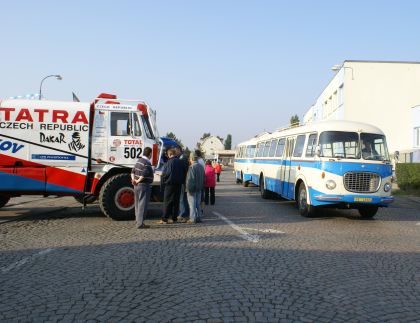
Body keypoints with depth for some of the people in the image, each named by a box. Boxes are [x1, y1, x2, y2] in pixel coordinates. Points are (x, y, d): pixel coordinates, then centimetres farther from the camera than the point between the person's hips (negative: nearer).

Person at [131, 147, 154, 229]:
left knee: (138, 204, 18)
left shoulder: (139, 160, 11)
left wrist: (133, 179, 1)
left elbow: (133, 171, 13)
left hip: (137, 186, 10)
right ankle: (140, 223, -6)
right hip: (144, 186, -9)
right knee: (143, 204, -6)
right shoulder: (147, 163, -18)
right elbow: (144, 175, -27)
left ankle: (137, 221, 29)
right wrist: (138, 181, -14)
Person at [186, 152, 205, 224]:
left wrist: (189, 189, -17)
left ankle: (193, 219, -2)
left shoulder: (192, 167, -17)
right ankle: (198, 218, 18)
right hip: (199, 188, 8)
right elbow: (203, 178, 17)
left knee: (192, 204, -3)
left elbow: (190, 179, -20)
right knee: (198, 204, 14)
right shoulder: (201, 167, 10)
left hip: (193, 189, -8)